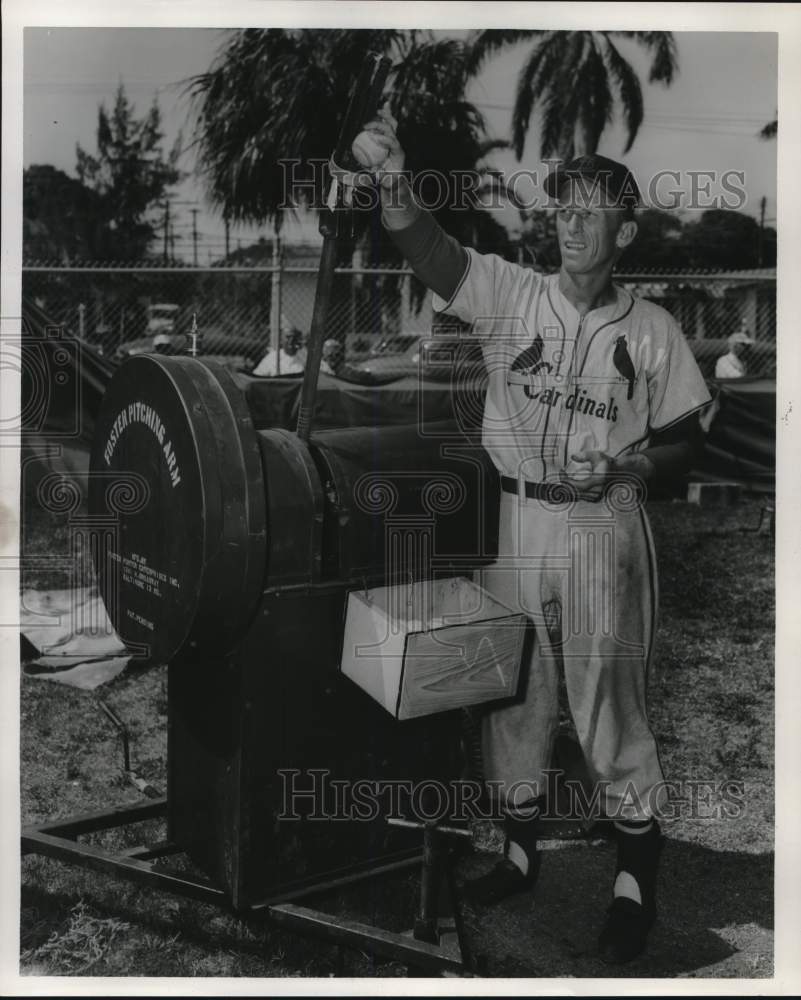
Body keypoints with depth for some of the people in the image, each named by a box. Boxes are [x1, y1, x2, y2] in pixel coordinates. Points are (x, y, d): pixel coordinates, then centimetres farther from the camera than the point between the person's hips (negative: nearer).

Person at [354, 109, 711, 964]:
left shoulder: (651, 330, 1)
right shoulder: (508, 294, 2)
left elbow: (681, 442, 6)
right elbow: (426, 247, -14)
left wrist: (635, 465, -14)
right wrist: (395, 185, -33)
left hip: (600, 528, -2)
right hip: (511, 522, 2)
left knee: (608, 698, 3)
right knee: (513, 692, 13)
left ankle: (636, 879, 20)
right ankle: (520, 847, 33)